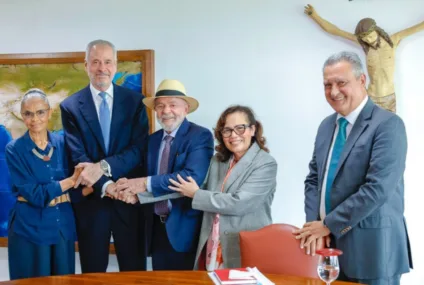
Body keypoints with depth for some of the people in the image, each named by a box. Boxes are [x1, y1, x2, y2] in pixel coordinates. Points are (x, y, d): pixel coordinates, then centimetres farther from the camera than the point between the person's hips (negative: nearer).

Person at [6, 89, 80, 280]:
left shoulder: (63, 144, 2)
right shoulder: (14, 149, -6)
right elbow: (33, 194, -14)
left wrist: (48, 195, -15)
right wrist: (71, 180, -14)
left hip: (63, 226, 3)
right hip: (29, 229, -3)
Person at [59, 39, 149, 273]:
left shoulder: (134, 101, 1)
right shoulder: (70, 106, -1)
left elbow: (139, 149, -8)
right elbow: (78, 157, -7)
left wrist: (102, 167, -21)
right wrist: (105, 185, -21)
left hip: (129, 196, 0)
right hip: (91, 199, 0)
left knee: (134, 269, 12)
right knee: (93, 271, 15)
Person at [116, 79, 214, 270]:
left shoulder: (200, 136, -10)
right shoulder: (152, 139, 10)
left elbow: (193, 176, -24)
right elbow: (144, 178, 7)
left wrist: (147, 184, -22)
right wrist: (134, 190, -16)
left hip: (185, 227, -6)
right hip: (158, 226, 6)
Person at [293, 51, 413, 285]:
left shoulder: (388, 124, -13)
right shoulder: (327, 125, 10)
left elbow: (377, 188, -21)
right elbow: (314, 180, 11)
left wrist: (328, 225, -15)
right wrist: (314, 225, -4)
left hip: (371, 248, -6)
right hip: (331, 242, 6)